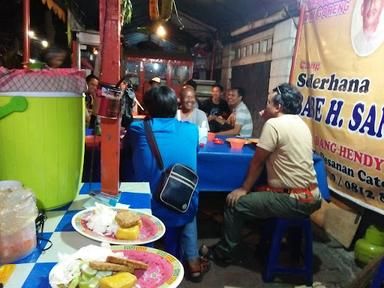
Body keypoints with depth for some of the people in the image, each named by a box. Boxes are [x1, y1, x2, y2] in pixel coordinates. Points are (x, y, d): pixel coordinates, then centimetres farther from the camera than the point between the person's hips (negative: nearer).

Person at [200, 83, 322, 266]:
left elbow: (257, 162, -8)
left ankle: (222, 254, 16)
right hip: (310, 196, 9)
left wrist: (244, 189, 1)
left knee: (235, 204, -1)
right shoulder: (301, 124, 11)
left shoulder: (274, 124, -14)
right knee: (259, 194, 29)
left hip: (295, 199, -9)